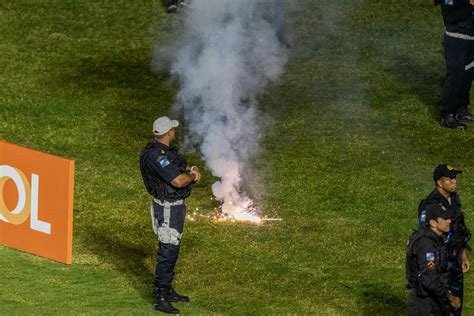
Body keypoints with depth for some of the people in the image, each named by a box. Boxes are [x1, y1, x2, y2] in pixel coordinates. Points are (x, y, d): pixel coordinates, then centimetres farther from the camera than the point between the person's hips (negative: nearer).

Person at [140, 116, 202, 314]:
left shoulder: (166, 150, 7)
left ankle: (167, 290, 31)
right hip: (168, 209, -10)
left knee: (171, 248, 19)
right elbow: (178, 181, -32)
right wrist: (192, 176, -11)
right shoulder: (156, 156, -26)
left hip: (175, 206, 10)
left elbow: (183, 167, 16)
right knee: (168, 251, -8)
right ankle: (160, 299, -4)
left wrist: (193, 170, -8)